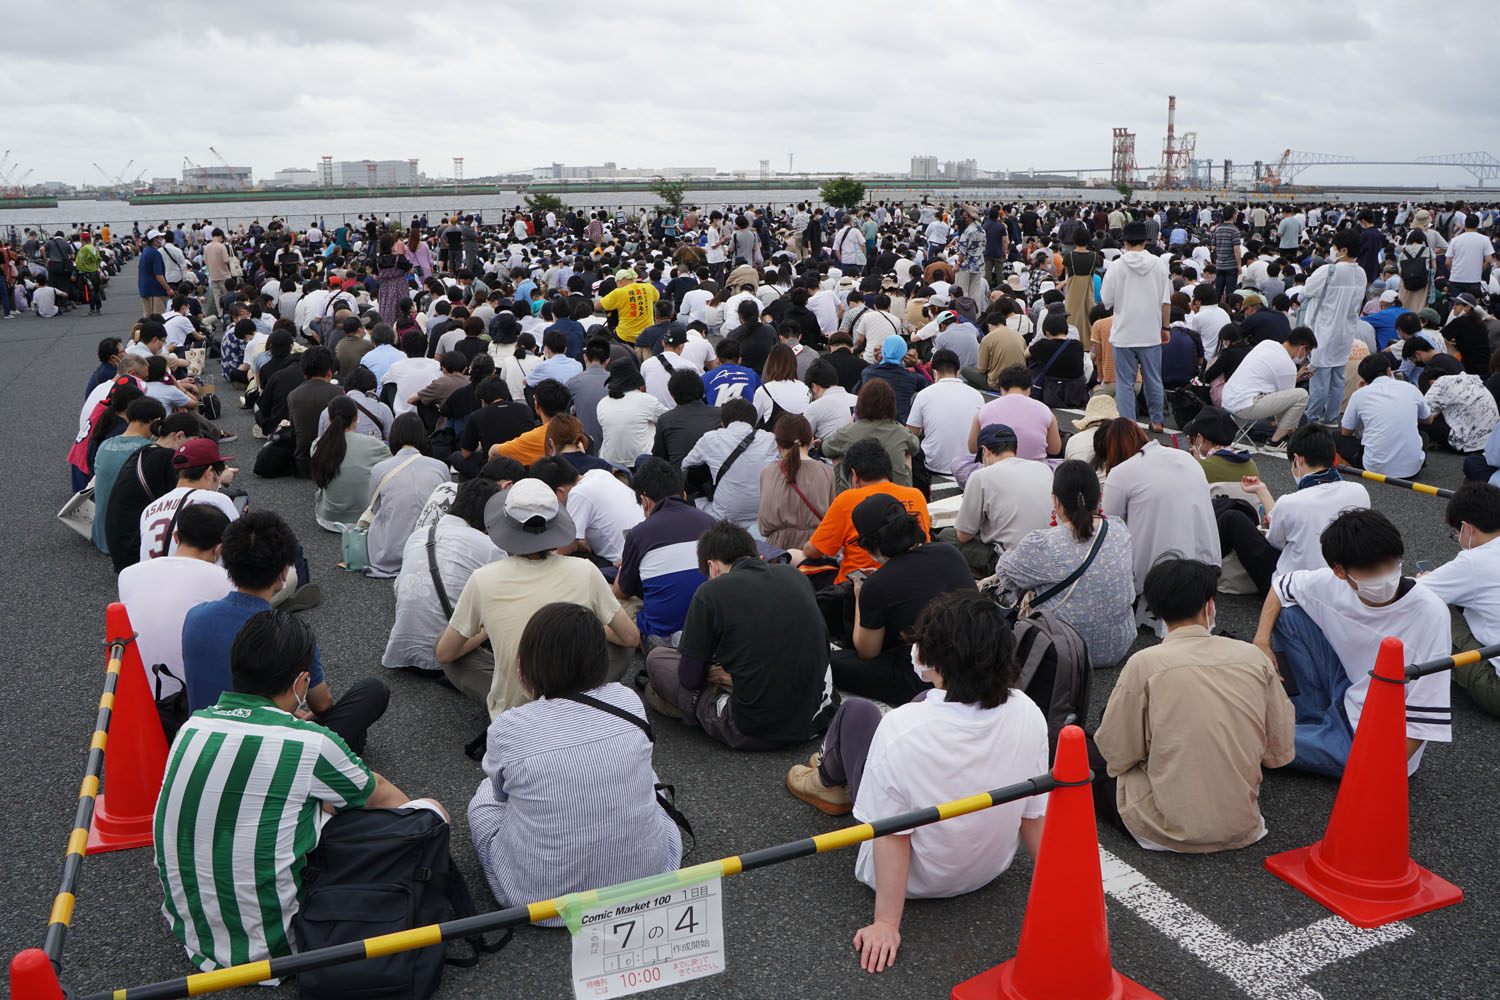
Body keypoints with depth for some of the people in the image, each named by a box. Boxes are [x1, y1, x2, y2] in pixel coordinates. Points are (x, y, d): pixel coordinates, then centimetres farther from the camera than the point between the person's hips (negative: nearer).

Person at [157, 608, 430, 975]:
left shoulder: (193, 726, -3)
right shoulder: (309, 743, -19)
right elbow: (377, 793, 4)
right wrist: (422, 810, 24)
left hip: (187, 928, 7)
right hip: (271, 943, -7)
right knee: (429, 810, -3)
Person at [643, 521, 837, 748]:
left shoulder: (711, 591, -10)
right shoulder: (794, 575, 5)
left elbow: (690, 677, -2)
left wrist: (716, 675, 22)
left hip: (754, 733, -5)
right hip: (815, 721, 6)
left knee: (656, 658, 12)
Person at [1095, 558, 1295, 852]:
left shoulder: (1144, 664, -12)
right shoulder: (1254, 657, -2)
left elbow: (1117, 753, -7)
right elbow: (1280, 753, 4)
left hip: (1168, 832, -3)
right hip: (1241, 829, 3)